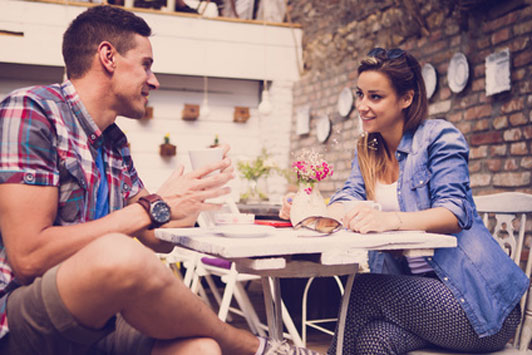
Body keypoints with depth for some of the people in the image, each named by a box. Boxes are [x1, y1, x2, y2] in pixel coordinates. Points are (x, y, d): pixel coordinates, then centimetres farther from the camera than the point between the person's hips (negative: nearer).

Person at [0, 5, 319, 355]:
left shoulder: (116, 144, 13)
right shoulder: (33, 110, -10)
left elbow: (156, 240, 16)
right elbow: (29, 259, -19)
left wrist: (197, 197, -1)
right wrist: (153, 208, -17)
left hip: (94, 318, 5)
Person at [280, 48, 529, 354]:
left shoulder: (440, 137, -6)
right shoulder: (368, 151, 14)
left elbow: (455, 213, -20)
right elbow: (347, 202, -1)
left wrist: (391, 220, -38)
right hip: (413, 288, 4)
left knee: (366, 289, -25)